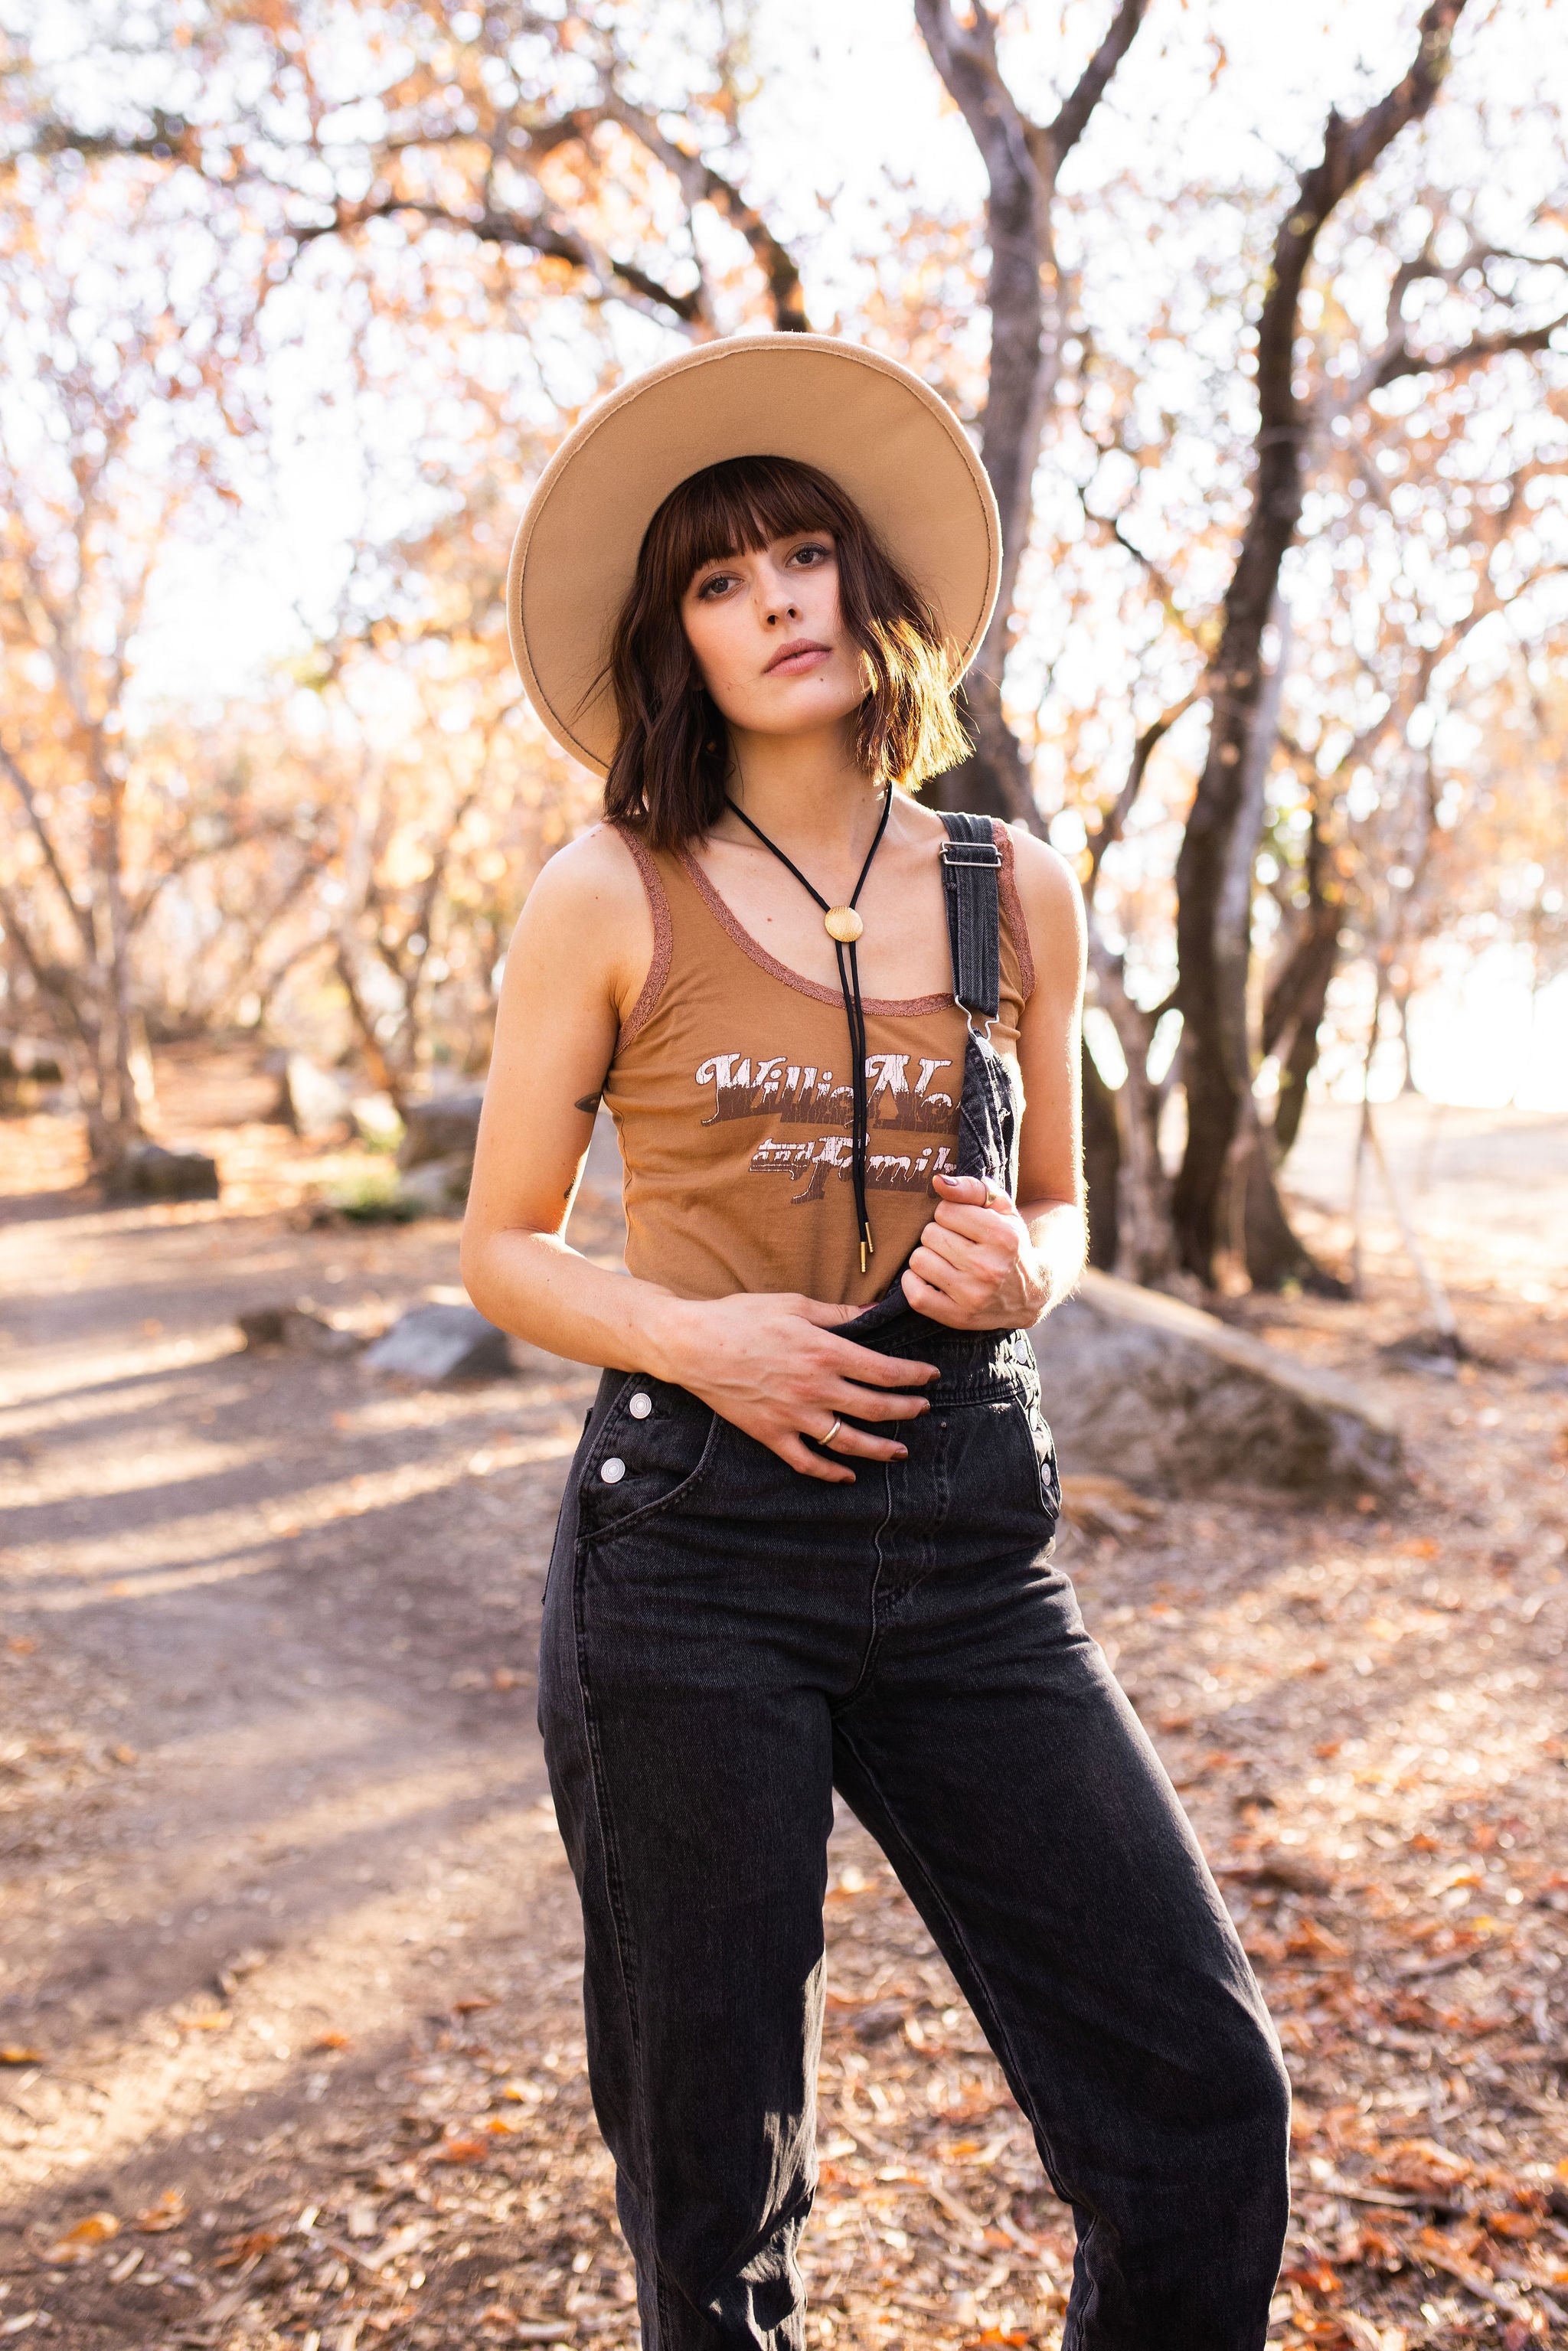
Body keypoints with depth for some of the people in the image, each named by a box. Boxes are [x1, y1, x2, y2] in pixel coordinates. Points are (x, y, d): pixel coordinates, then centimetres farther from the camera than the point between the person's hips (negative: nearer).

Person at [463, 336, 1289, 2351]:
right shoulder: (611, 901, -1)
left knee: (1201, 2091, 0)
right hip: (695, 1555, -2)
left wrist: (1021, 1270, -5)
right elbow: (502, 1247, 5)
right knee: (711, 2150, 9)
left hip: (968, 1556, 3)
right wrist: (694, 1338, -13)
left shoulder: (1016, 893, 7)